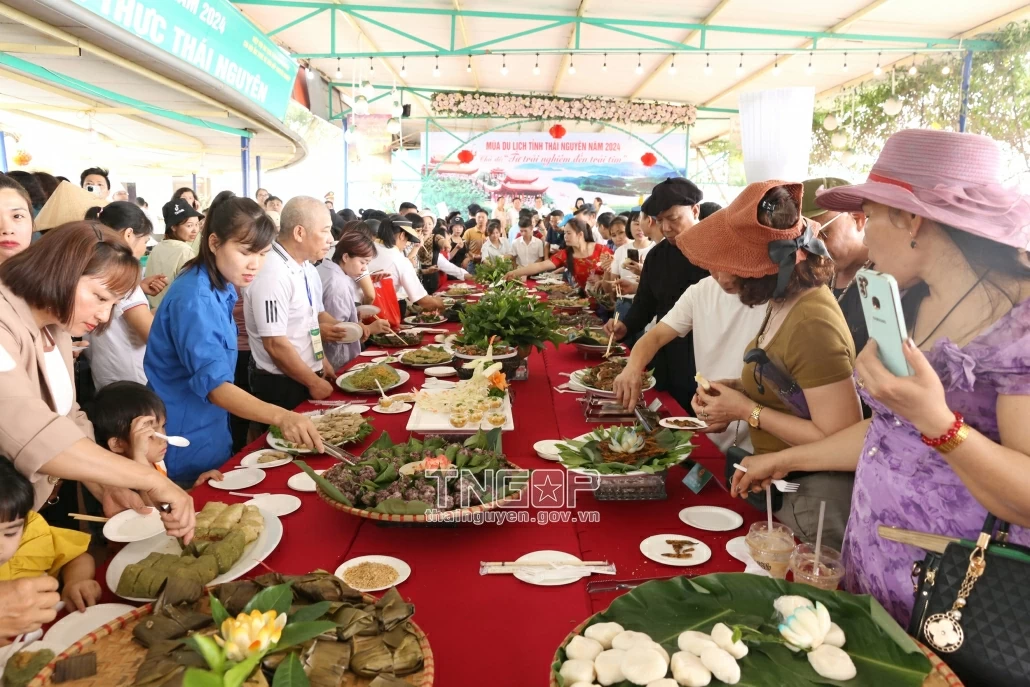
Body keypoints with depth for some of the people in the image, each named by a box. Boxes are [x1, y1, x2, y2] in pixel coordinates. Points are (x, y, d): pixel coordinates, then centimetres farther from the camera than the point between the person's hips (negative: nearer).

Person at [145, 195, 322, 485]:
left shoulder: (220, 289, 3)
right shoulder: (193, 299, -25)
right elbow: (214, 384, -34)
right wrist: (280, 416, -47)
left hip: (210, 431, 9)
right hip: (188, 445, -9)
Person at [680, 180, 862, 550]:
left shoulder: (811, 325, -28)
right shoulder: (786, 300, -1)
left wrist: (748, 412, -21)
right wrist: (738, 392, -4)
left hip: (810, 500, -9)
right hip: (779, 485, 9)